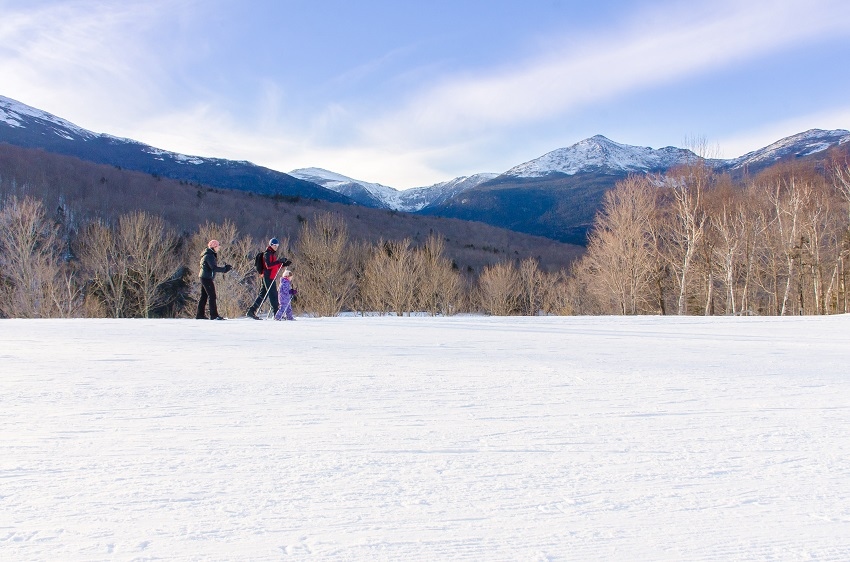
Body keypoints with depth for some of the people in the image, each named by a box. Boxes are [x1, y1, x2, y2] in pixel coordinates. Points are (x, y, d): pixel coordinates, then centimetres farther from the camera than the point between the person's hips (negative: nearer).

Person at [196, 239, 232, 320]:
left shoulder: (210, 255, 16)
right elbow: (214, 268, -24)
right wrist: (225, 269, -20)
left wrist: (224, 268, 9)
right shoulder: (209, 256, -16)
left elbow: (213, 267, 17)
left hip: (204, 277, 11)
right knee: (212, 296, -9)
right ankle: (214, 315, -8)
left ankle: (200, 314, 18)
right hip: (207, 278, -11)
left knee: (204, 296, 13)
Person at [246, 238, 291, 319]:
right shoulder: (267, 254, -10)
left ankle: (251, 311, 12)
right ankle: (277, 314, -7)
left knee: (263, 295, 10)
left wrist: (285, 264, 12)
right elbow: (268, 265, -23)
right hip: (268, 277, -10)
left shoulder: (273, 254, 21)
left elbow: (276, 266, 25)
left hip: (272, 277, 10)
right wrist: (279, 261, -28)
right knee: (273, 294, -8)